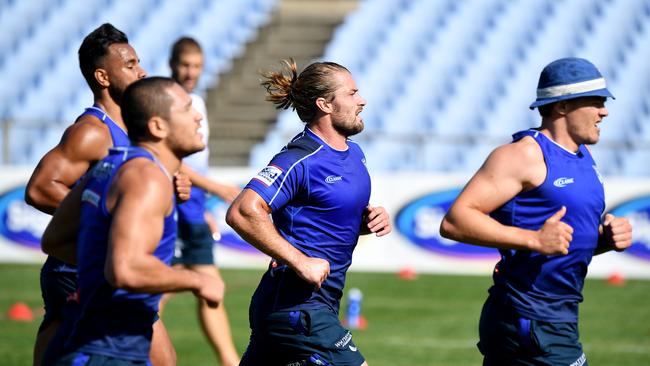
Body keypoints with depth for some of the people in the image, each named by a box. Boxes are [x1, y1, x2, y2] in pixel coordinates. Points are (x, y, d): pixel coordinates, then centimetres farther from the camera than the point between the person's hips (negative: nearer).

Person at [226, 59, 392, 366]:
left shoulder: (354, 153, 12)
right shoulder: (300, 161, -17)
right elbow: (242, 213, -27)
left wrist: (371, 219, 4)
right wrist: (300, 262, -26)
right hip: (298, 306, -9)